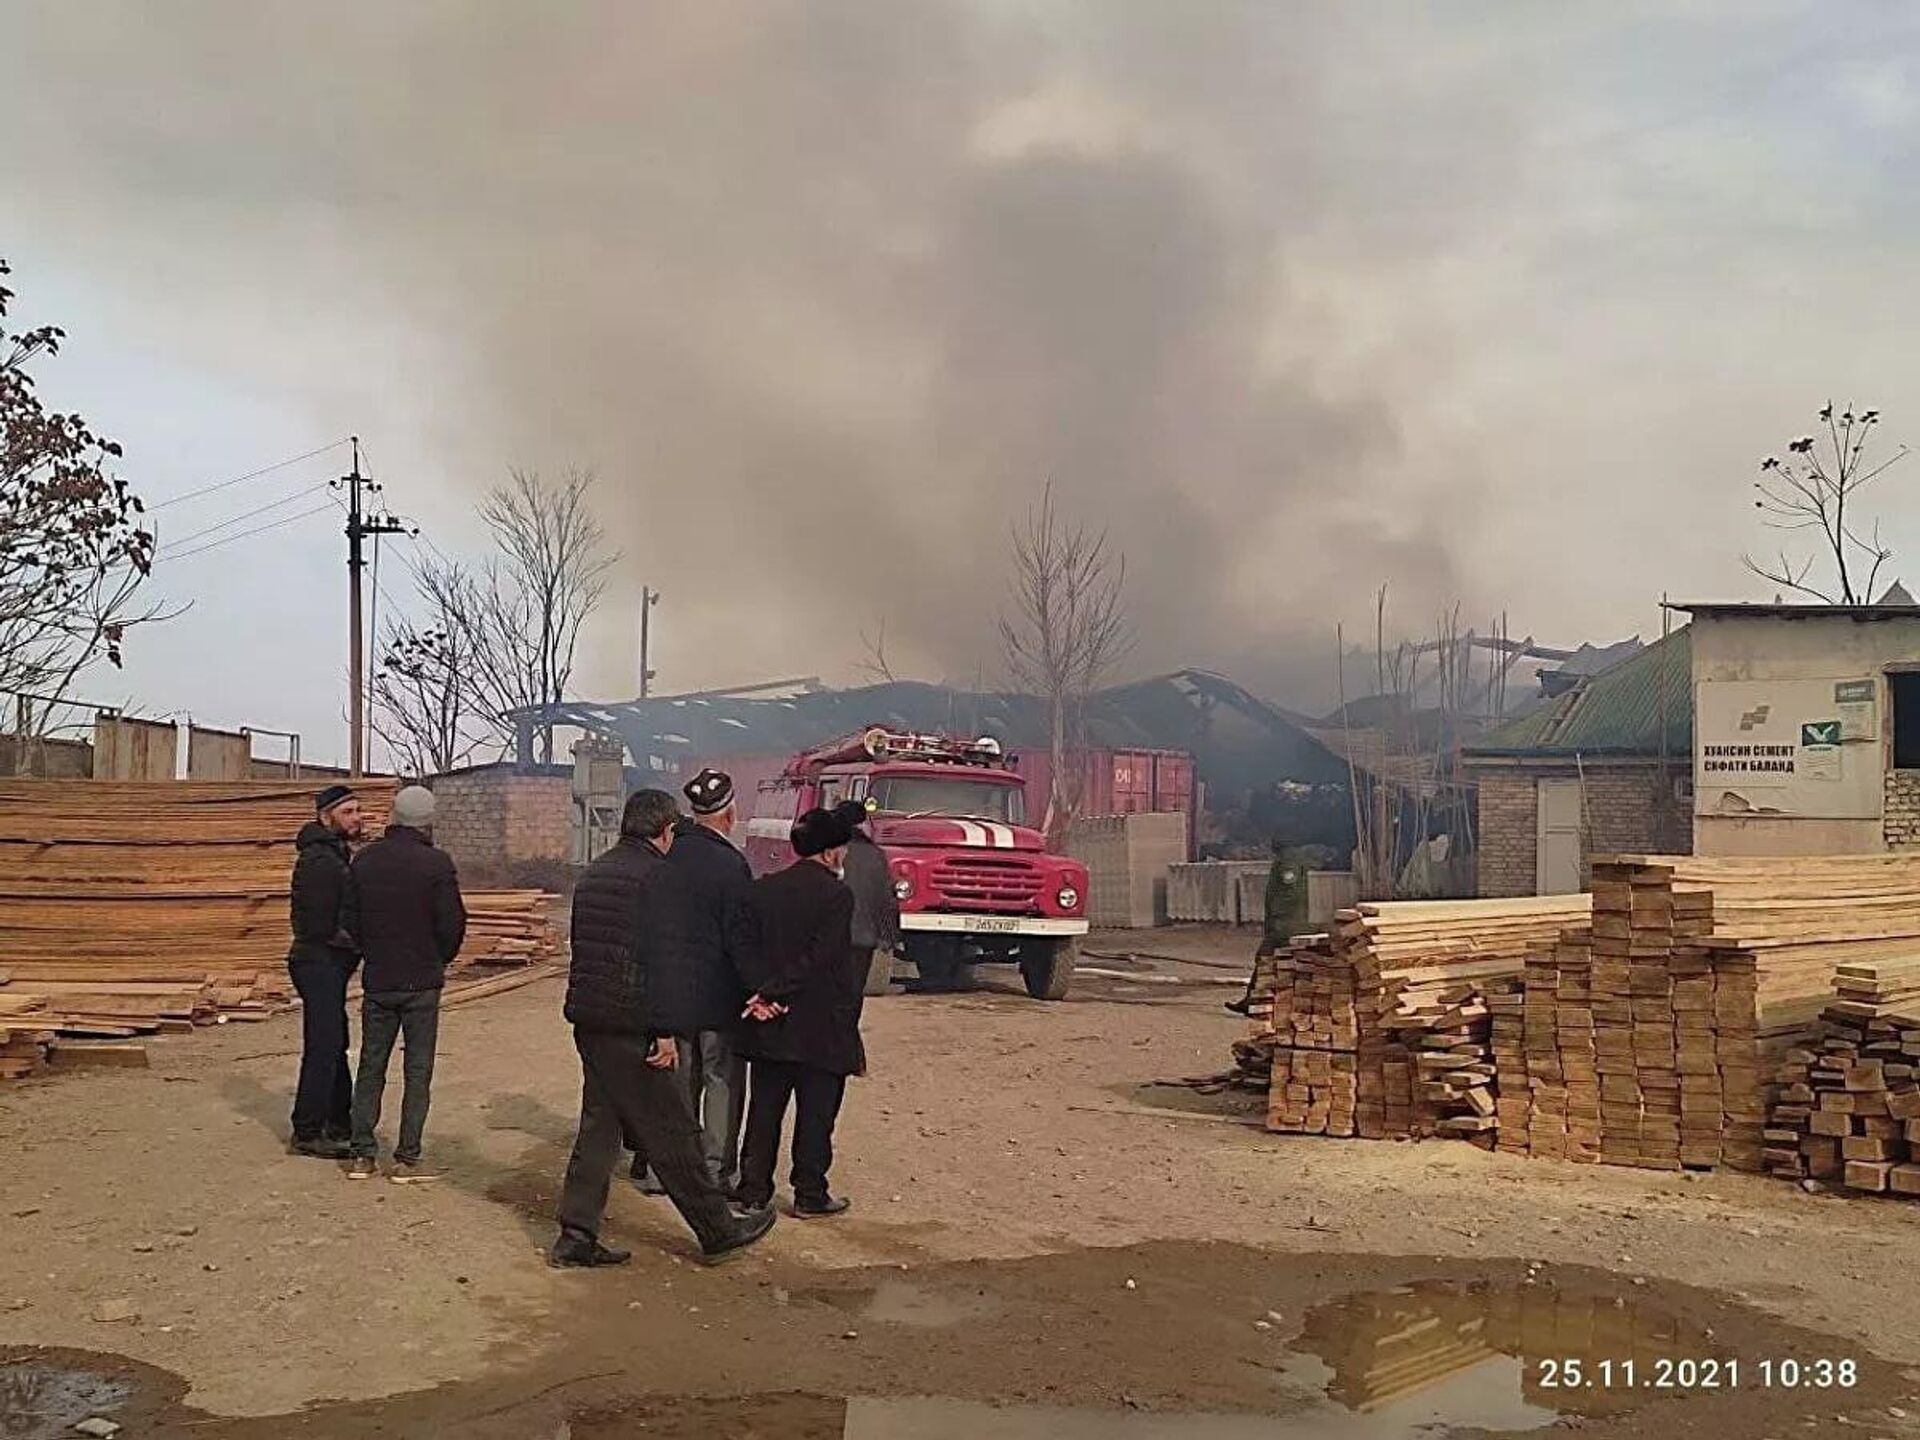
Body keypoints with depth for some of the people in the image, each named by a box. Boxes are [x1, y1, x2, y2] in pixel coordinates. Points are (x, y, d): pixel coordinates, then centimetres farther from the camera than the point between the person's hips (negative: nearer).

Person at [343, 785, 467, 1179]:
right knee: (418, 1072, 4)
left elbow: (350, 920, 6)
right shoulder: (436, 863, -12)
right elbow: (453, 923, -10)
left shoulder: (363, 861, 1)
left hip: (376, 981, 4)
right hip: (422, 983, -3)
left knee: (371, 1067, 13)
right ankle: (408, 1158, 5)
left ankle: (362, 1154, 12)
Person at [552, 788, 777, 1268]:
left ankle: (576, 1237, 13)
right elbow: (664, 960, -18)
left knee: (599, 1125, 13)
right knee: (671, 1132, 1)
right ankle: (717, 1231, 12)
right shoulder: (662, 876, -12)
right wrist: (667, 1030, -17)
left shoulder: (594, 873, 15)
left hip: (588, 1021, 8)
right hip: (632, 1026, -8)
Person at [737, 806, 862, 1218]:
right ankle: (810, 1195, 12)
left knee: (764, 1110, 13)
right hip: (821, 1027, -5)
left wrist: (765, 994, -4)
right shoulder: (836, 895, -12)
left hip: (769, 1026, 5)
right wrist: (773, 993, -16)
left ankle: (754, 1189, 18)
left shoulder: (762, 889, 5)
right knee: (816, 1113, 6)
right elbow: (821, 958, -19)